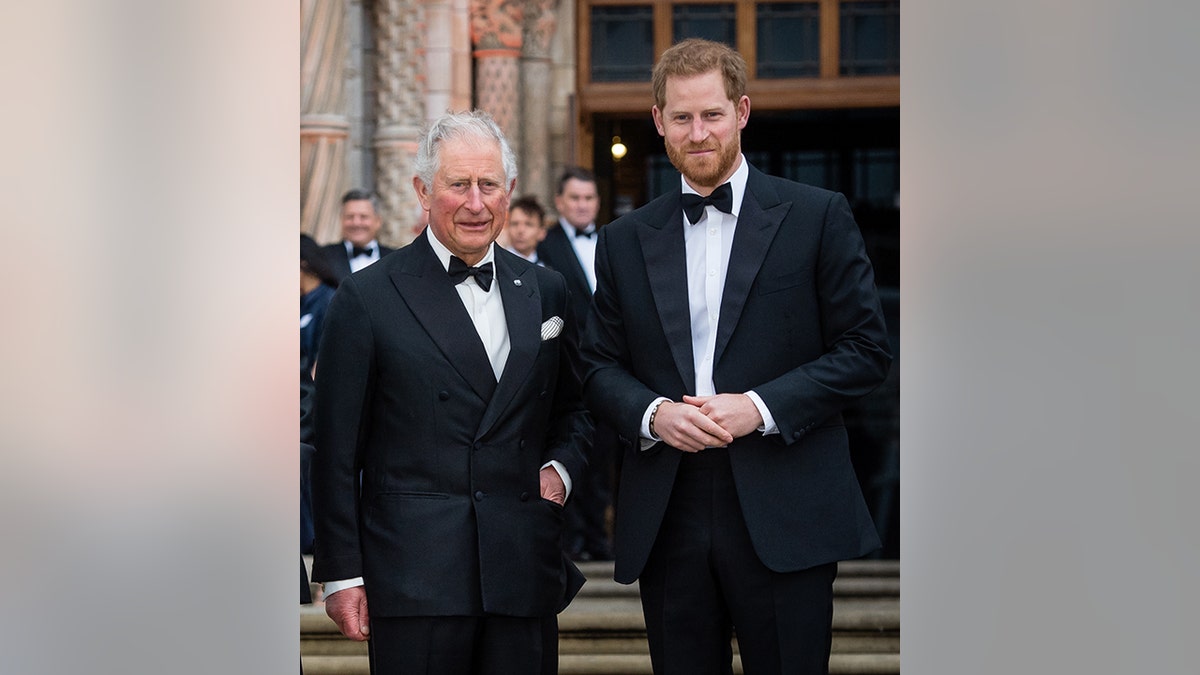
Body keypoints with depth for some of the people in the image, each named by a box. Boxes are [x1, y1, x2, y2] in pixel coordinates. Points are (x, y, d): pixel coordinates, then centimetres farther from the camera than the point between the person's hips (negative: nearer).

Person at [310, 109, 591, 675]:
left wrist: (560, 468, 4)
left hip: (524, 569, 4)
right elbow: (337, 452, -1)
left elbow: (574, 409, 25)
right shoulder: (367, 298, 0)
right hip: (415, 578, -4)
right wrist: (341, 574, -4)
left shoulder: (544, 290, 13)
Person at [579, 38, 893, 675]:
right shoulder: (625, 241, 12)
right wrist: (650, 413, -8)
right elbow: (599, 366, 14)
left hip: (783, 522, -3)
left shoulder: (817, 217, 2)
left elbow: (866, 348, 0)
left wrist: (762, 406, -12)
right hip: (667, 522, 3)